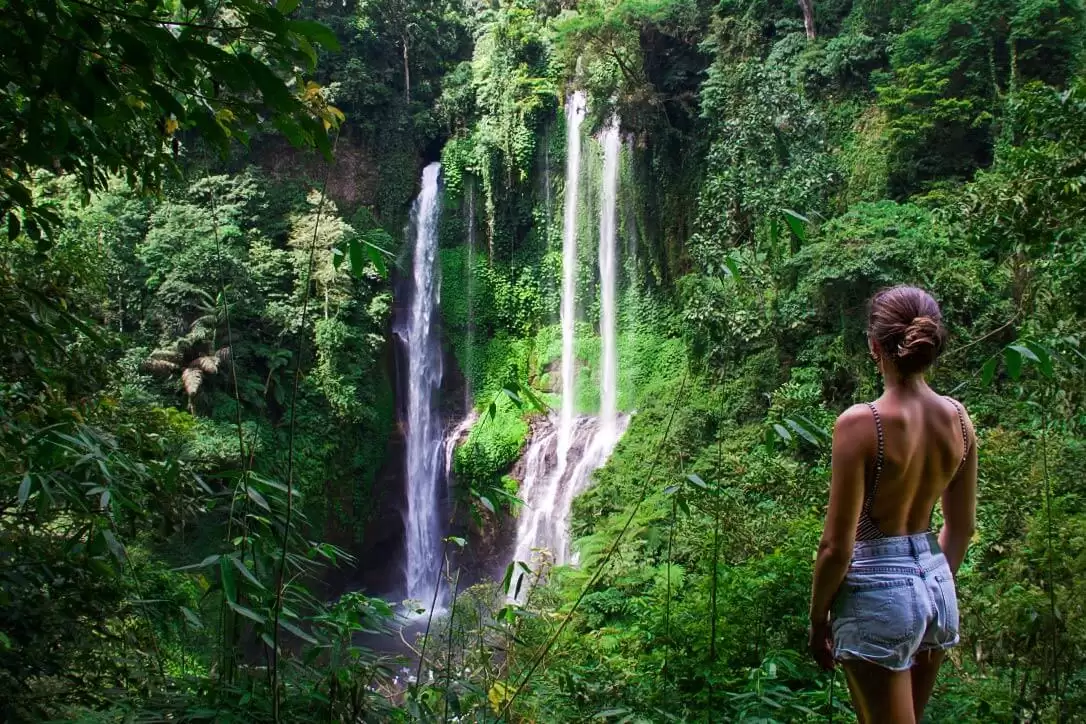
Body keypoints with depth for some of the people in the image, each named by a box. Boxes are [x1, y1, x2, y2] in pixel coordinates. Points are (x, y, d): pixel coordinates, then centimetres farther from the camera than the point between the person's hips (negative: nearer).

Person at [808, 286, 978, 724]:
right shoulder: (957, 418, -2)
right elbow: (961, 526, 9)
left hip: (878, 590, -7)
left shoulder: (860, 423, -21)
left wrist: (817, 618, -3)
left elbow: (837, 545, -17)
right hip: (936, 583, 7)